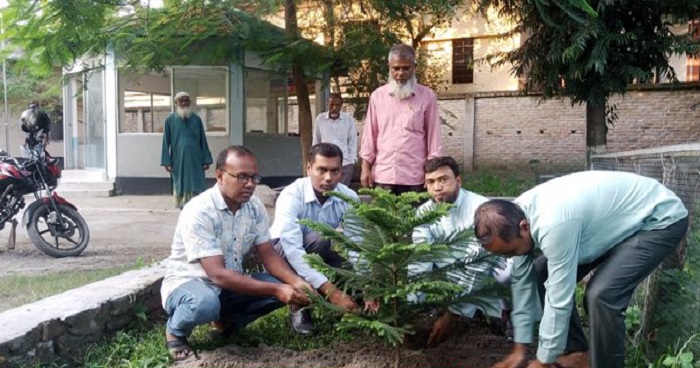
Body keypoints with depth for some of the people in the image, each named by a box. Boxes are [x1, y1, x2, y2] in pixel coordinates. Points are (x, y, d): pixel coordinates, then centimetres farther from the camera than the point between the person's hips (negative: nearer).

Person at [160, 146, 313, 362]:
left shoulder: (255, 207, -6)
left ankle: (230, 320, 10)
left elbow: (268, 255, -3)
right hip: (187, 283, -6)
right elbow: (218, 275, -32)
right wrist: (276, 290, -37)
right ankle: (175, 331, -5)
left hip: (230, 284, 6)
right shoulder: (199, 212, -27)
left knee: (286, 287, -14)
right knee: (205, 303, -41)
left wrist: (295, 282, -24)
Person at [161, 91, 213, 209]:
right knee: (180, 186, 7)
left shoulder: (196, 119, 5)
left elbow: (203, 141, 7)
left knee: (197, 187, -1)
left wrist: (206, 160, 2)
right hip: (178, 160, -1)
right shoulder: (170, 120, 1)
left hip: (195, 160, 1)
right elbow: (166, 142, 0)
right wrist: (167, 162, -6)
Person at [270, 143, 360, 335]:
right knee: (317, 238, -36)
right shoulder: (292, 196, -31)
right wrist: (330, 290, -49)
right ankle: (300, 307, -20)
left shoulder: (349, 198, -19)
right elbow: (293, 250, -42)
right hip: (282, 254, -4)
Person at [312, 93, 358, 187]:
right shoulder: (320, 119, 1)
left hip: (345, 163, -1)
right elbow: (316, 141, 8)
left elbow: (353, 141, 5)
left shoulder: (349, 120, -1)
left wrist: (352, 161, 1)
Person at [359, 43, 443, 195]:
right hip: (383, 175, 1)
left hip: (415, 177, -1)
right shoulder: (377, 95, 6)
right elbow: (370, 134, 8)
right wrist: (365, 167, 3)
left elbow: (433, 135, 2)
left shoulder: (427, 96, 2)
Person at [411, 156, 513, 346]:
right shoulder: (424, 213, -10)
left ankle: (507, 309, -2)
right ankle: (501, 310, -5)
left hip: (492, 270, -6)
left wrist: (452, 314, -34)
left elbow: (477, 264, -32)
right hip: (456, 280, 6)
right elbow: (419, 262, -17)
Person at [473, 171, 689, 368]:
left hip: (660, 219, -9)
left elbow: (559, 298, -29)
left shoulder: (553, 224, -38)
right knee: (543, 274, 3)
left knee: (601, 294, -27)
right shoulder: (516, 217, -11)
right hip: (615, 217, 9)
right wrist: (519, 348, 5)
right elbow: (522, 279, 0)